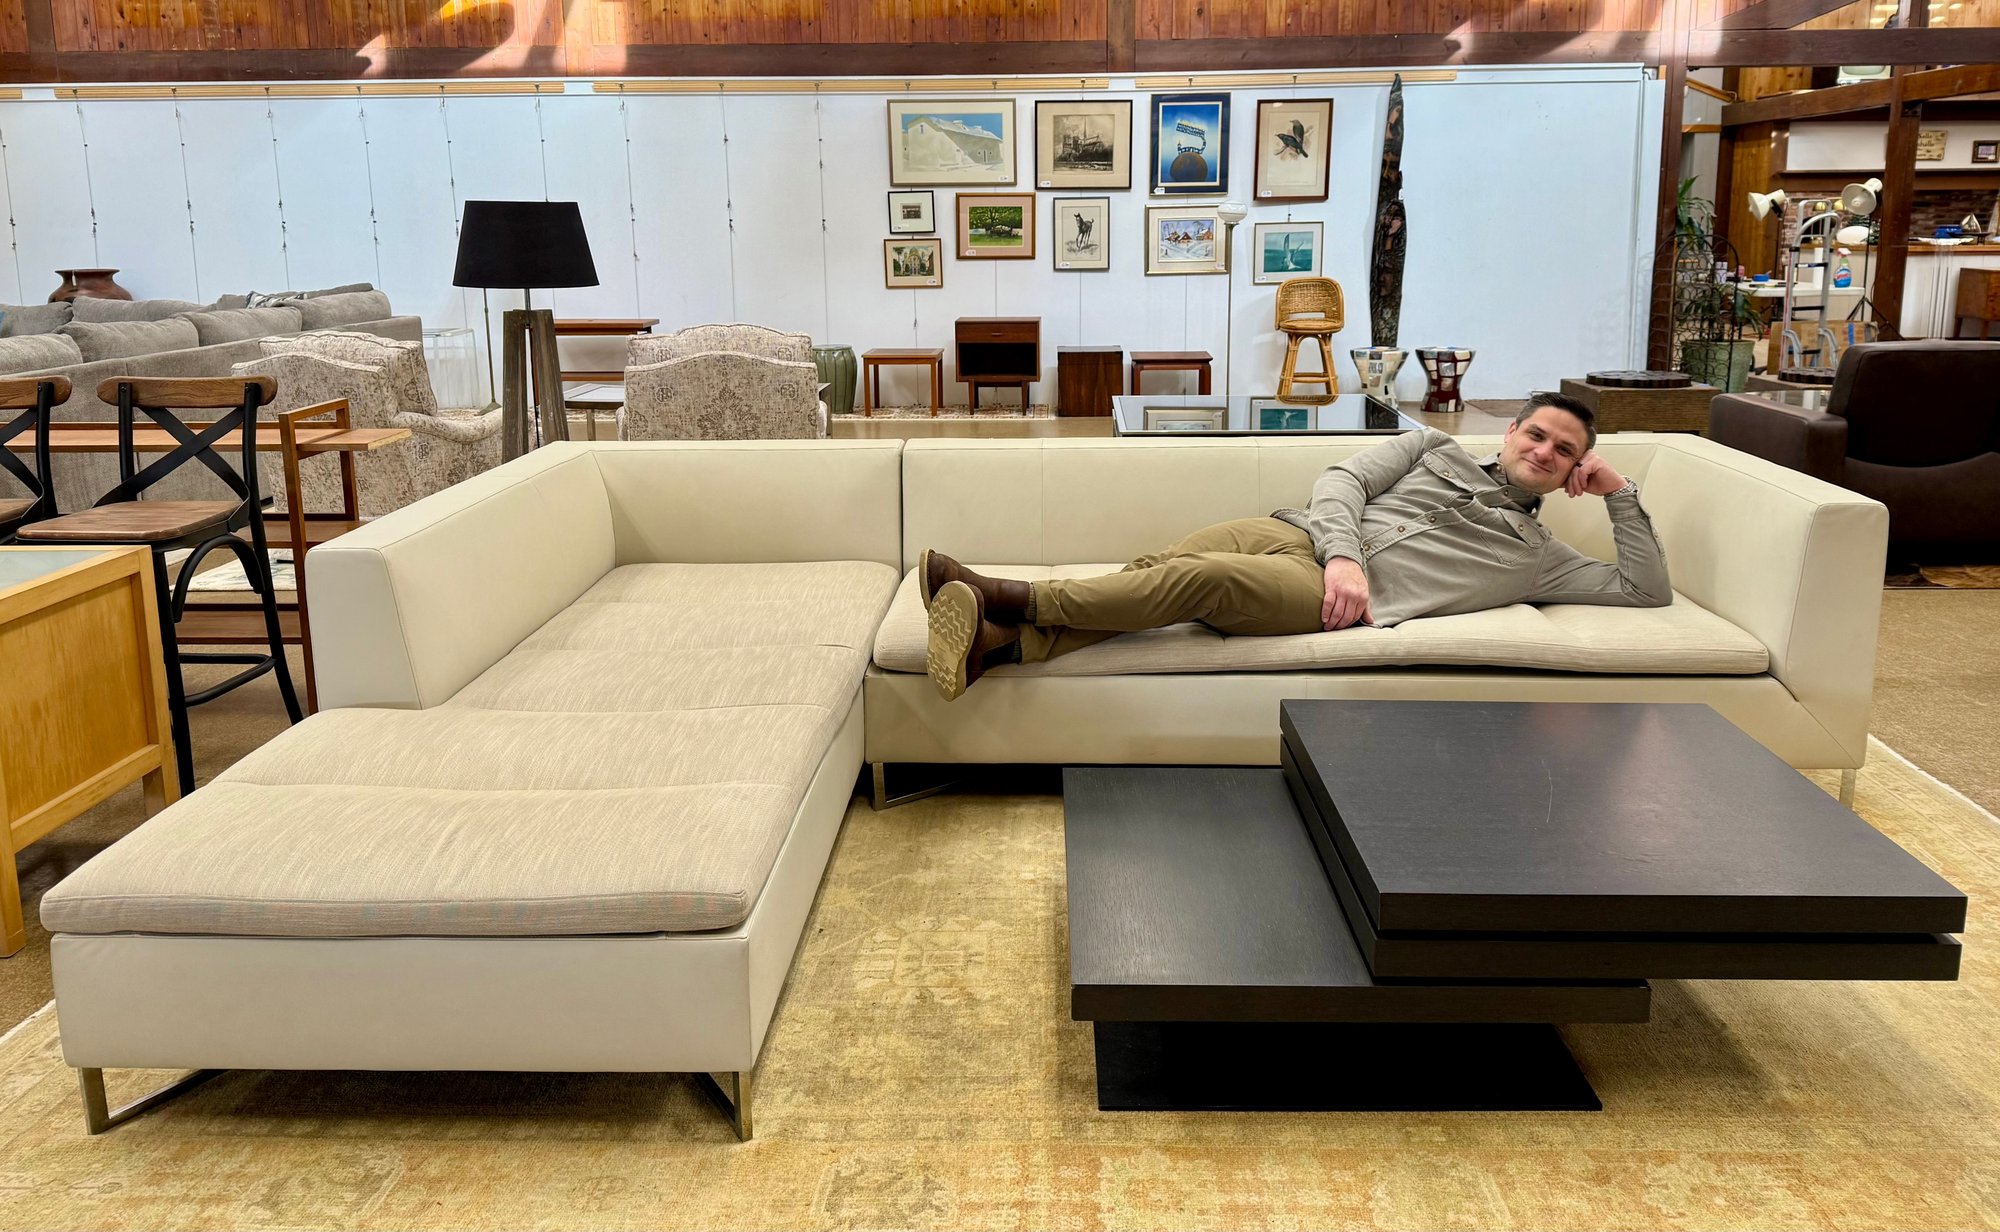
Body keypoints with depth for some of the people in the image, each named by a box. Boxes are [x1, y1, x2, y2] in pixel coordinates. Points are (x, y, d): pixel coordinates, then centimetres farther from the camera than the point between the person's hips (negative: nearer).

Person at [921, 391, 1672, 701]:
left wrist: (1620, 495, 16)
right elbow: (1342, 480, 11)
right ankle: (999, 639, -36)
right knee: (1161, 571, -27)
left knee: (1203, 579, -31)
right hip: (1296, 535, 3)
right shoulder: (1435, 450, 25)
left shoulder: (1537, 557, 23)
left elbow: (1645, 591, 20)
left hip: (1332, 600, -3)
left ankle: (1015, 604, -35)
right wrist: (1344, 553, -9)